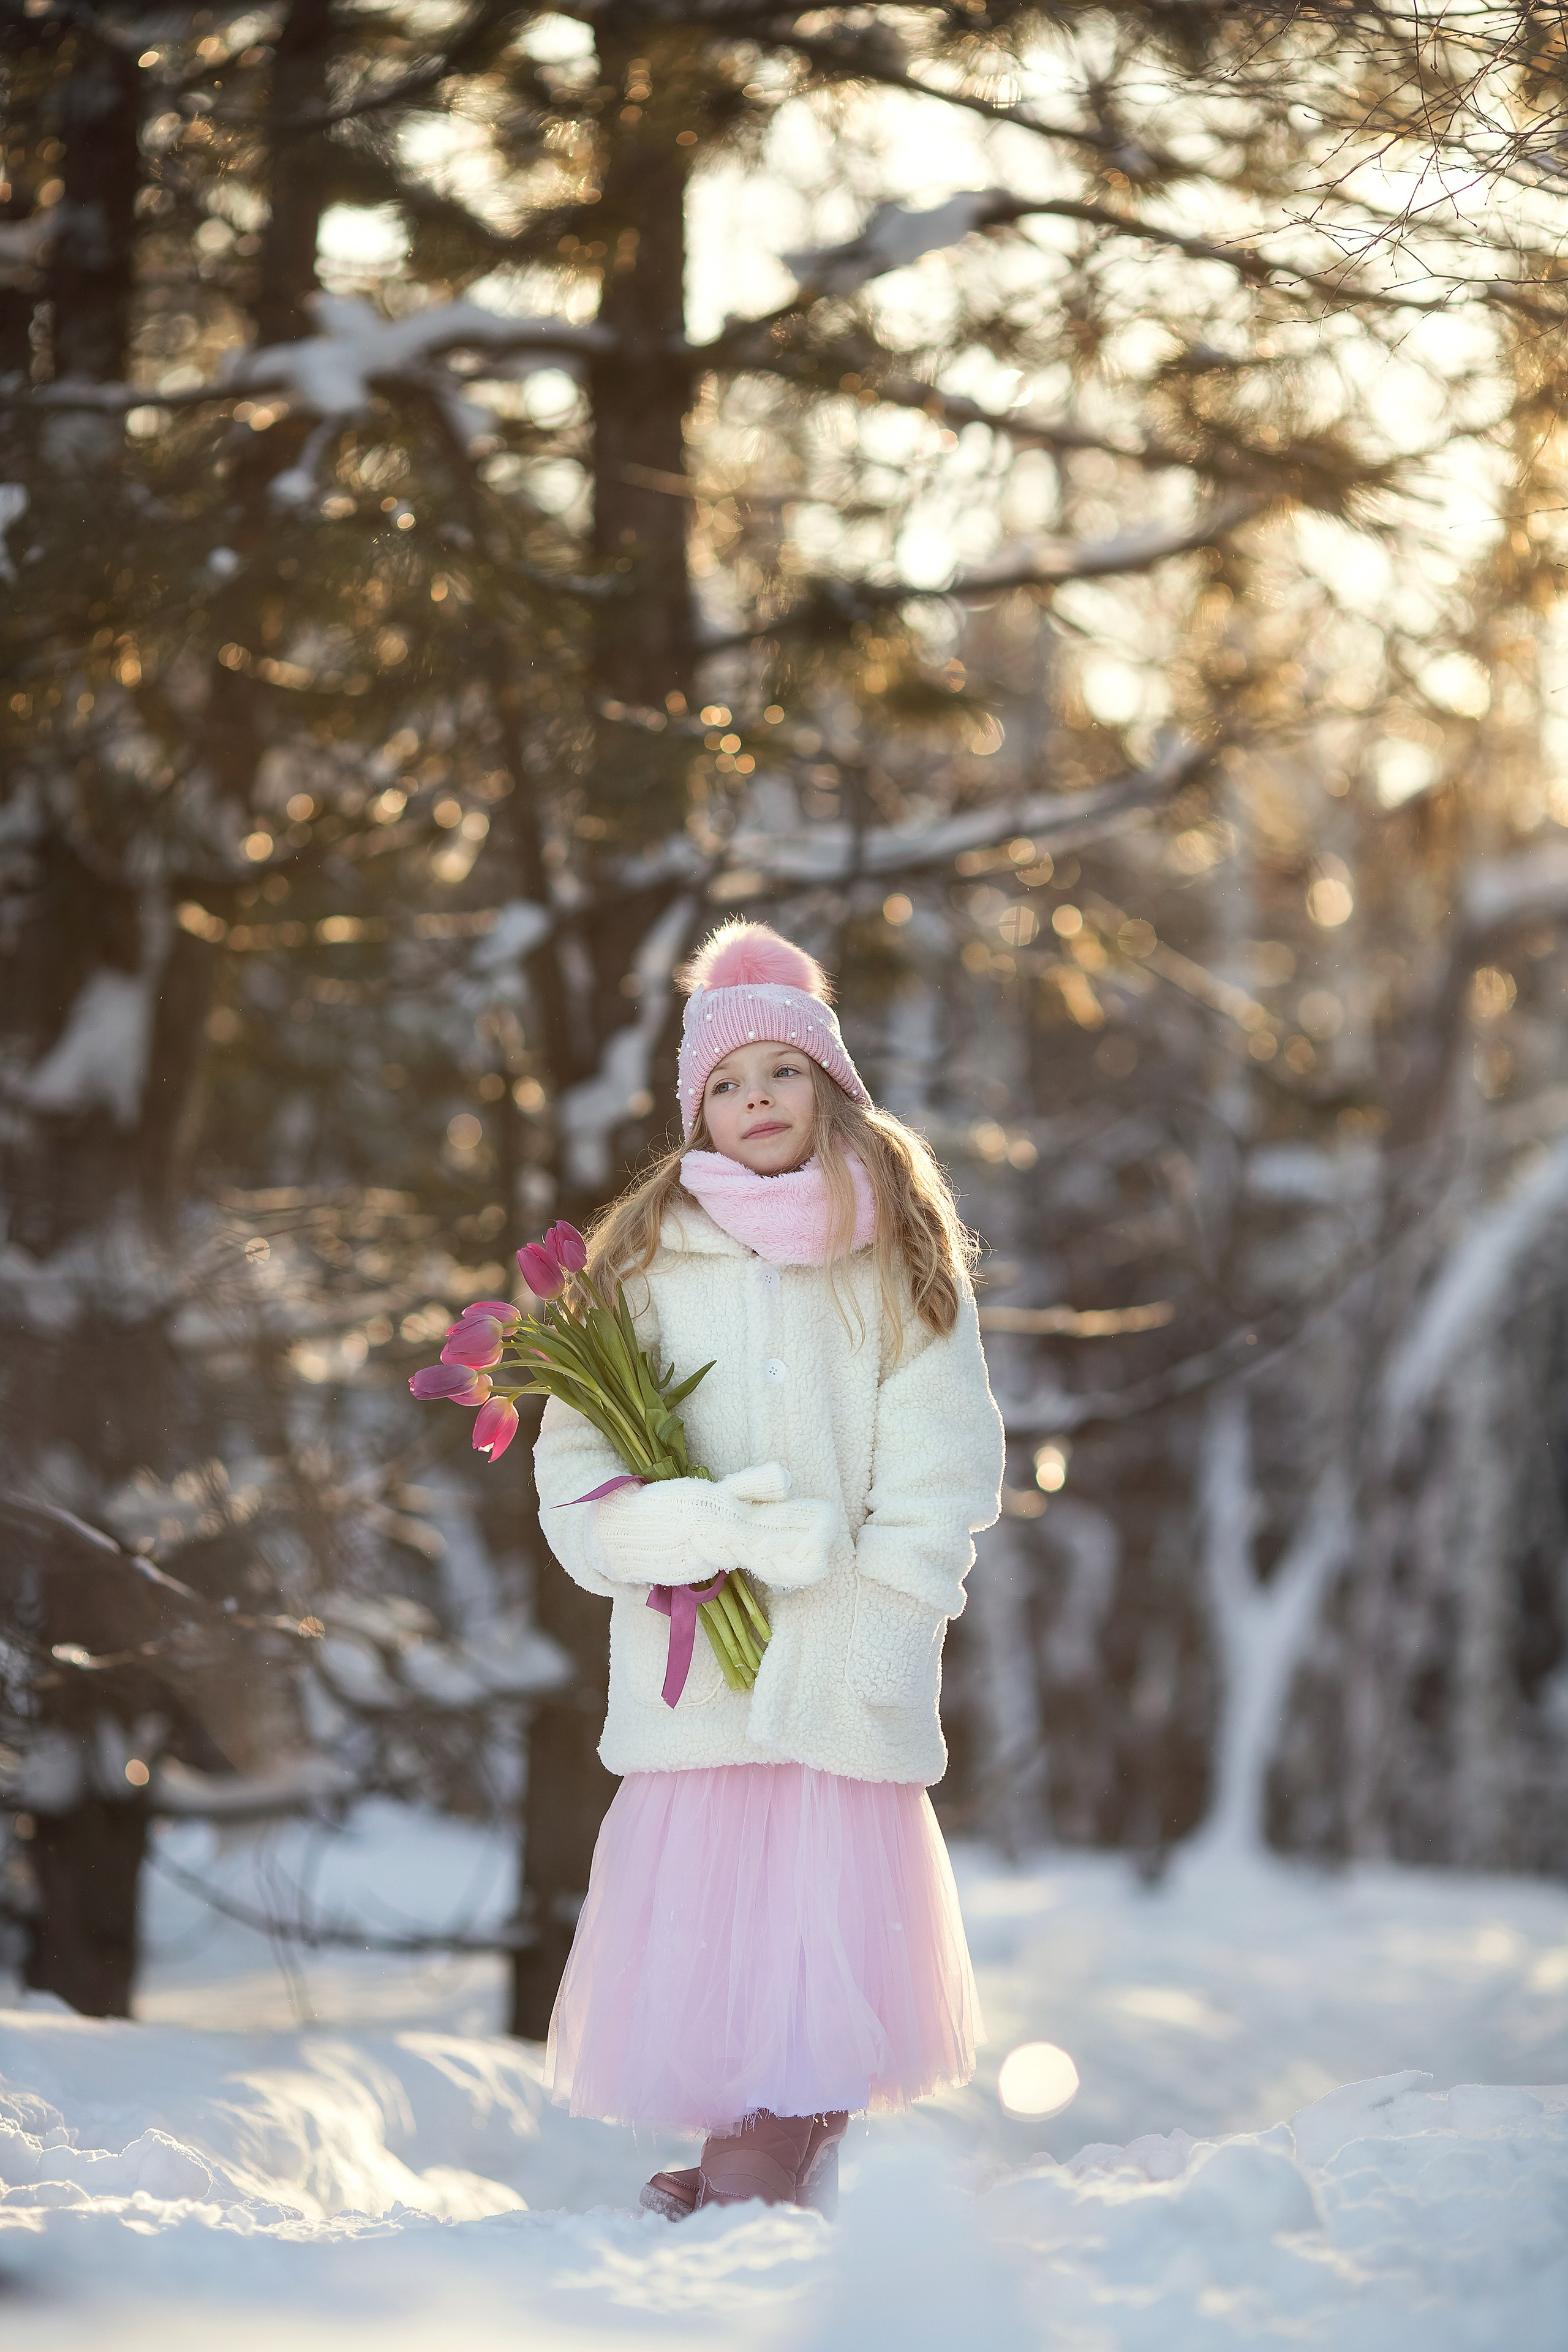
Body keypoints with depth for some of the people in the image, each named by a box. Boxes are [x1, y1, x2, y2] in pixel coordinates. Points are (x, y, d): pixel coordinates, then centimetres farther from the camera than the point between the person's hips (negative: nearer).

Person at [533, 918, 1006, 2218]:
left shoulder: (903, 1263, 8)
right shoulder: (646, 1261, 9)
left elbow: (944, 1481, 4)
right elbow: (578, 1476, 4)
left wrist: (871, 1643, -7)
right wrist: (717, 1528, -13)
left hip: (850, 1682, 0)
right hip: (690, 1674, 1)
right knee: (697, 1940, -3)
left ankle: (775, 2180, 8)